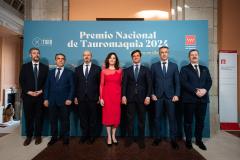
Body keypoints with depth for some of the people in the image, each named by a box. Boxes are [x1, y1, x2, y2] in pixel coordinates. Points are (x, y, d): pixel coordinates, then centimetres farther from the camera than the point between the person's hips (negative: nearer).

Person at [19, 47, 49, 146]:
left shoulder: (45, 67, 8)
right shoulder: (25, 67, 7)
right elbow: (21, 81, 1)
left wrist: (41, 91, -9)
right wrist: (28, 92, -10)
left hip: (40, 96, 0)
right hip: (27, 96, 0)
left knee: (39, 117, 6)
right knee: (28, 117, 8)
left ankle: (38, 136, 18)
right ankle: (29, 136, 21)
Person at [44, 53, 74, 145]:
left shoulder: (69, 73, 2)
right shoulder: (51, 72, 12)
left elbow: (72, 87, -2)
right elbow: (47, 86, 10)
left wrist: (69, 99, -11)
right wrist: (46, 99, 2)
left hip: (64, 101, -3)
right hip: (52, 101, 3)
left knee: (65, 120, 6)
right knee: (53, 120, 10)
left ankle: (65, 138, 21)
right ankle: (54, 137, 25)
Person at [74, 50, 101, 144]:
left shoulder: (97, 68, 2)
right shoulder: (78, 69, 10)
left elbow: (99, 84, 0)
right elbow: (76, 84, 9)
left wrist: (99, 96, -3)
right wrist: (75, 97, 4)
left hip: (93, 98, -2)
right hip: (81, 98, 2)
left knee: (93, 118, 7)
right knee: (83, 118, 9)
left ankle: (92, 136, 22)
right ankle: (84, 135, 25)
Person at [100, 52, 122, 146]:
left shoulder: (120, 71, 6)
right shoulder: (104, 71, 3)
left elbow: (121, 84, 7)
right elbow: (101, 85, 1)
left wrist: (122, 96, 1)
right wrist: (101, 98, -5)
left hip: (117, 95, 1)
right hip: (107, 95, -1)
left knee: (116, 115, 5)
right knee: (108, 115, 3)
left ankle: (113, 136, 21)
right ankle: (109, 137, 16)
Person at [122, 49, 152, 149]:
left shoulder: (146, 70, 8)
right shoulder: (127, 70, 11)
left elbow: (149, 84, 1)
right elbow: (124, 84, 4)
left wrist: (148, 96, -10)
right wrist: (123, 96, -8)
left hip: (142, 98, 0)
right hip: (130, 97, 1)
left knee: (141, 119, 7)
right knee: (130, 119, 6)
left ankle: (141, 139, 19)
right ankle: (130, 138, 19)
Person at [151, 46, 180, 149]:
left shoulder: (174, 66, 8)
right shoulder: (154, 66, 7)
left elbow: (177, 82, 5)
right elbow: (151, 82, 5)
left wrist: (176, 95, -4)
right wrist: (152, 94, -4)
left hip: (170, 96, 0)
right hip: (158, 96, 0)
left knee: (172, 118, 3)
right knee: (157, 118, 6)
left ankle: (173, 139, 15)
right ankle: (158, 137, 20)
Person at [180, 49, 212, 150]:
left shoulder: (205, 69, 17)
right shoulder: (185, 69, 4)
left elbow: (209, 81, 8)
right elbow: (184, 83, -9)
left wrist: (205, 90, -12)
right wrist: (195, 91, -18)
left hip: (203, 98, 4)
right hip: (189, 98, -4)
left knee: (201, 121, 10)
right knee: (188, 121, 4)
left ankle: (199, 140, 24)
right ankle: (188, 140, 16)